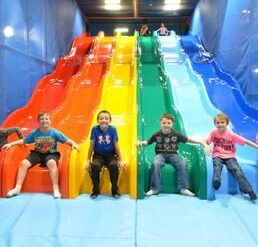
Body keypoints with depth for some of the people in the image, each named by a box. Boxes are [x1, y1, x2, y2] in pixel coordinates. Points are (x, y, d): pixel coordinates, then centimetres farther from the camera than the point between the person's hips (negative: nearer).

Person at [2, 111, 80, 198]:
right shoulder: (34, 133, 2)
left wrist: (74, 143, -25)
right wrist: (11, 144, 3)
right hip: (37, 153, 4)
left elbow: (67, 140, -5)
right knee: (24, 163, -20)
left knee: (52, 163, -37)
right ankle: (17, 188, -8)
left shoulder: (55, 132, -5)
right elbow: (23, 141, 12)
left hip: (51, 154, -3)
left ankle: (56, 189, -29)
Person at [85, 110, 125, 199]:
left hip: (110, 155, 0)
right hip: (98, 155, 0)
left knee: (114, 165, -31)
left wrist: (120, 160, -3)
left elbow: (116, 146, -3)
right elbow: (92, 145, -3)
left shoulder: (113, 129, -10)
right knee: (95, 166, -30)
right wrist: (88, 160, -1)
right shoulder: (95, 129, -10)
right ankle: (95, 190, -5)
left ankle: (115, 190, -8)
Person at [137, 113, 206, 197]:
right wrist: (141, 143, -15)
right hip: (160, 154, -1)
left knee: (182, 164, -27)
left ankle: (183, 188, -13)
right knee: (155, 164, -33)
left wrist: (200, 142, -3)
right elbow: (148, 142, 6)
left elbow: (187, 140, 4)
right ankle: (154, 189, -22)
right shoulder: (157, 135, -1)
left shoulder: (176, 134, 0)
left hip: (173, 154, 1)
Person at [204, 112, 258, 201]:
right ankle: (216, 180, -56)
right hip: (217, 156, 1)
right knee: (217, 165, -33)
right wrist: (206, 146, -31)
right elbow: (205, 141, -7)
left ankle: (249, 190, -24)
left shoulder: (232, 135, -4)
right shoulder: (213, 133, 0)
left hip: (230, 156, 0)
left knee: (236, 169, -24)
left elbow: (246, 141, -4)